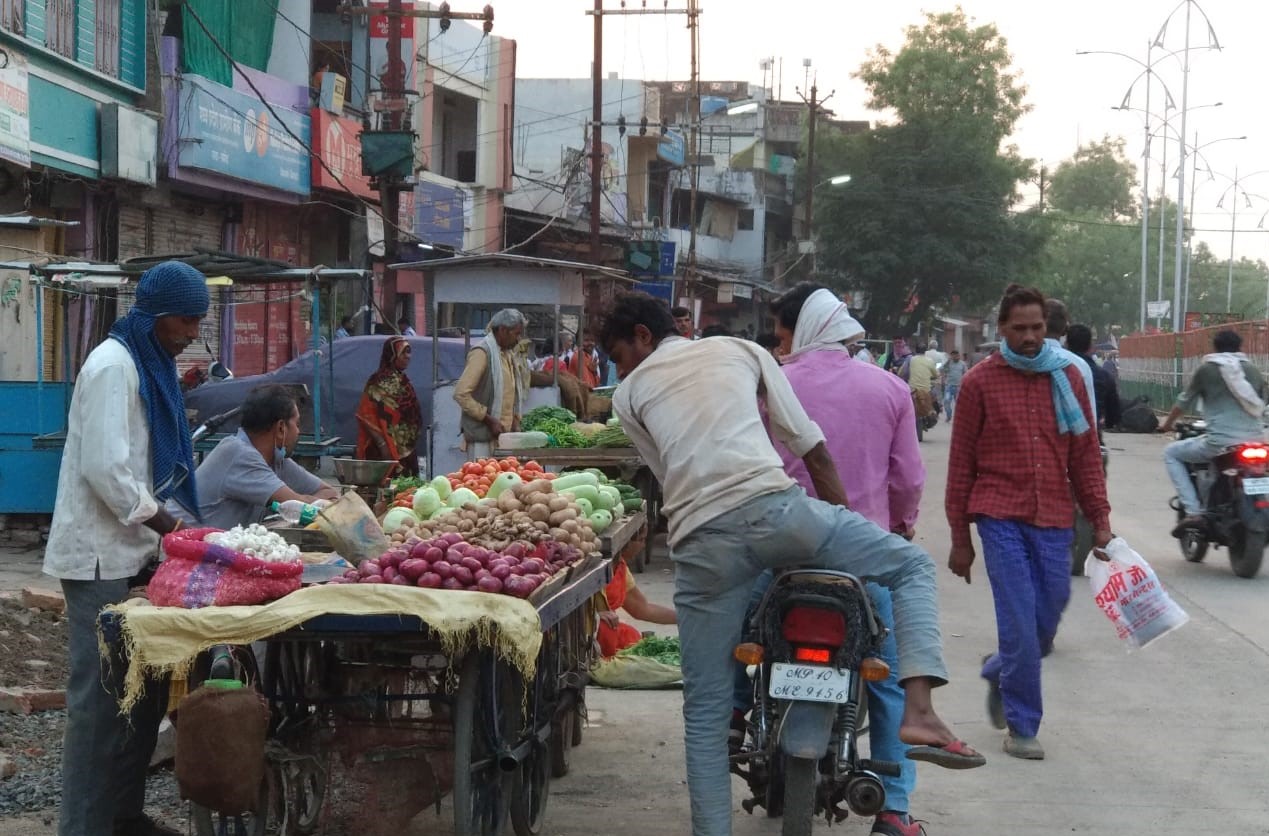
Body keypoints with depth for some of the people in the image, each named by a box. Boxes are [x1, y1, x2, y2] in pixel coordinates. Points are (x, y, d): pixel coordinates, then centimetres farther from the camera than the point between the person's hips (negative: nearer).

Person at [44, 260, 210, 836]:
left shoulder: (151, 366, 15)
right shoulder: (114, 366, -14)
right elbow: (104, 468, -21)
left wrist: (175, 523, 11)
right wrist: (165, 524, -14)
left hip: (134, 550, 9)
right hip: (101, 556, -9)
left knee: (147, 683, 10)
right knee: (102, 691, -6)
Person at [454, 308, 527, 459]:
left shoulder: (507, 355, 17)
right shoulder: (482, 353, -11)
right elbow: (461, 394, -18)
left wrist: (515, 421, 11)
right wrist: (490, 420, -17)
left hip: (504, 432, 8)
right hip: (483, 435, -8)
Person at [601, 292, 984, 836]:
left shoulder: (628, 394, 22)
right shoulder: (741, 350, 24)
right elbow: (812, 448, 21)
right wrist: (842, 520, 32)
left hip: (699, 541, 1)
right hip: (772, 506, 0)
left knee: (705, 713, 11)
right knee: (912, 566, 17)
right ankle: (919, 712, -1)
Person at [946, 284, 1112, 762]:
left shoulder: (1067, 378, 9)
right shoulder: (980, 382, 0)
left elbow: (1086, 453, 12)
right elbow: (960, 463, 3)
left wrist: (1100, 518, 4)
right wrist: (960, 538, 2)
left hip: (1054, 520, 3)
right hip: (1001, 517, -3)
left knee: (1046, 621, 7)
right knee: (1020, 622, -8)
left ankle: (998, 673, 37)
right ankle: (1022, 726, 4)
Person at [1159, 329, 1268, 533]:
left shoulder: (1206, 370, 4)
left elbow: (1185, 402, 14)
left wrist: (1167, 423, 33)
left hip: (1220, 442, -5)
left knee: (1171, 453, 16)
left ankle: (1193, 512, 0)